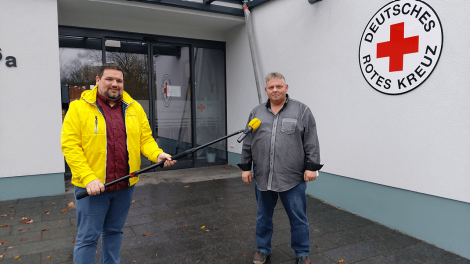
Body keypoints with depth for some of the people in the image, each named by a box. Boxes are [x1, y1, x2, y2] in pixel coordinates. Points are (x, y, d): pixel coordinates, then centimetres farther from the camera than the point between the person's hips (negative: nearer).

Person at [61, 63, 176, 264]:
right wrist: (88, 178, -20)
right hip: (92, 187, -3)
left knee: (114, 231, 20)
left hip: (125, 185, 4)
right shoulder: (79, 108, -6)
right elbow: (70, 146, -11)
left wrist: (157, 154, -16)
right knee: (88, 237, 6)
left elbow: (145, 139, 5)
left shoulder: (134, 108, 6)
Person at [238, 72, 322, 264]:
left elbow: (311, 143, -4)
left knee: (298, 218, 9)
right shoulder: (256, 113, 7)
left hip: (293, 178, -3)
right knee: (263, 216, 16)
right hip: (262, 177, 3)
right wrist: (245, 167, 7)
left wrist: (311, 167, -8)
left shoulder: (302, 111, -2)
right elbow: (247, 143, 9)